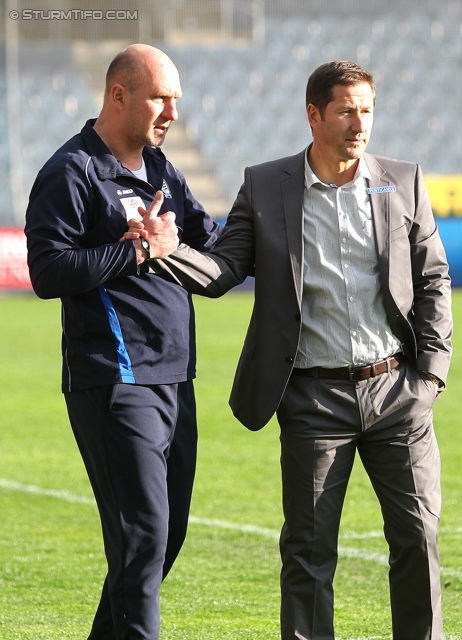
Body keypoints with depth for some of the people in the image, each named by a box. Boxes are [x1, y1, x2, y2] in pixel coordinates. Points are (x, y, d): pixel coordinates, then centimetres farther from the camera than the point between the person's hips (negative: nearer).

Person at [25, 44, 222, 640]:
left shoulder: (160, 171, 18)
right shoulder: (71, 172, -8)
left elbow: (213, 241, 28)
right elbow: (48, 271, -17)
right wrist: (140, 251, -16)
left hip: (173, 381, 8)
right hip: (116, 384, -8)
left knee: (166, 533, 11)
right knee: (143, 535, -13)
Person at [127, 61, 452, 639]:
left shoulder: (404, 183, 7)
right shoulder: (265, 187, 3)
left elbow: (433, 280, 9)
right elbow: (223, 269, -3)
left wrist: (432, 370, 0)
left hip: (397, 390, 1)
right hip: (315, 396, -1)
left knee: (418, 534, 1)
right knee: (308, 549, 2)